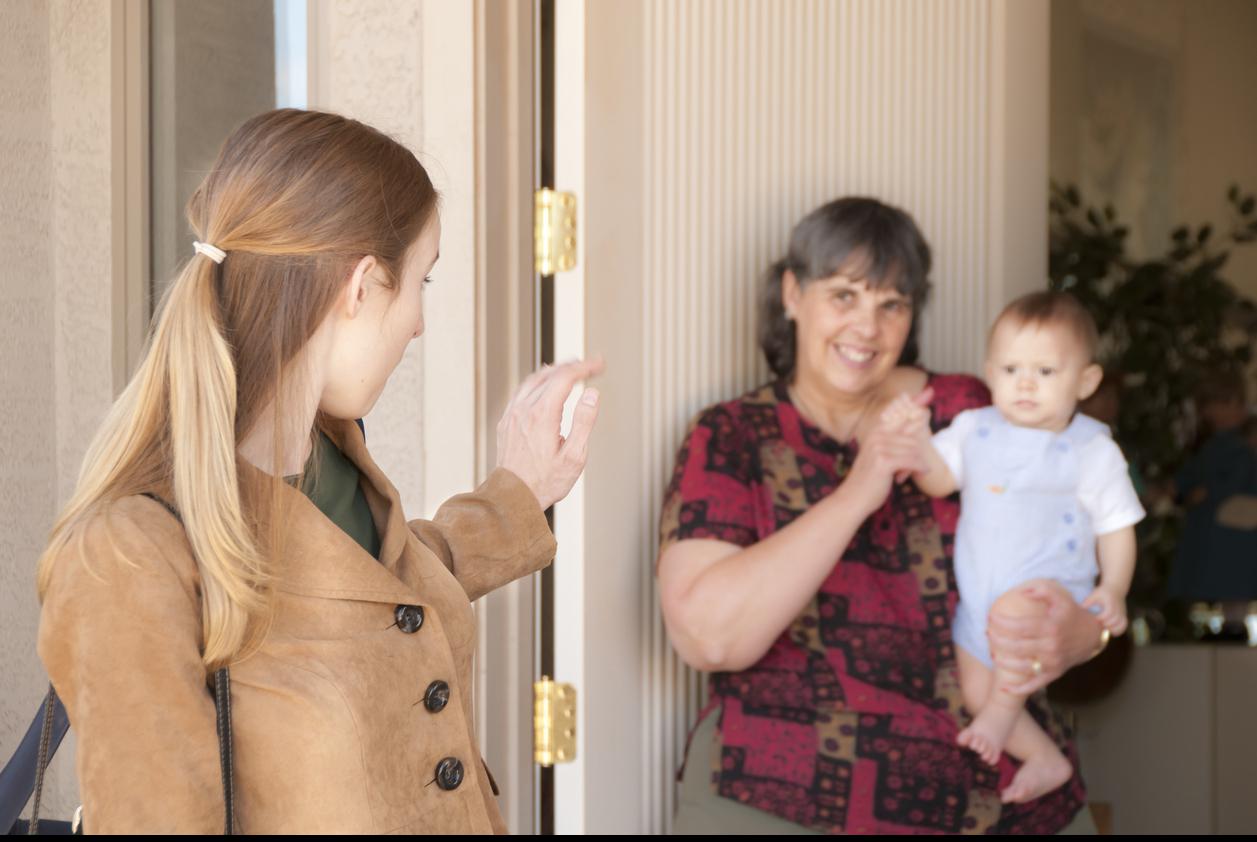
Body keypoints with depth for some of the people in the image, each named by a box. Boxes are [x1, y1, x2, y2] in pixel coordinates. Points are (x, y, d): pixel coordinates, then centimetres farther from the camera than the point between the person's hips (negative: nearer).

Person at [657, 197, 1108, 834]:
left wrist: (1076, 633, -20)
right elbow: (706, 637, -17)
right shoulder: (730, 440, -3)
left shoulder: (971, 413, 2)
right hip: (784, 803, -2)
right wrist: (855, 495, -22)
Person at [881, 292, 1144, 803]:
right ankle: (1046, 761, 29)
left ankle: (1004, 712, -18)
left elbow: (1116, 527, -3)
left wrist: (1113, 590, -18)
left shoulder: (1092, 452, -6)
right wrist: (917, 437, -21)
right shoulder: (975, 430, 4)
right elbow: (938, 479, -2)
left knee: (1021, 609, -35)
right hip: (979, 600, 5)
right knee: (975, 695, 7)